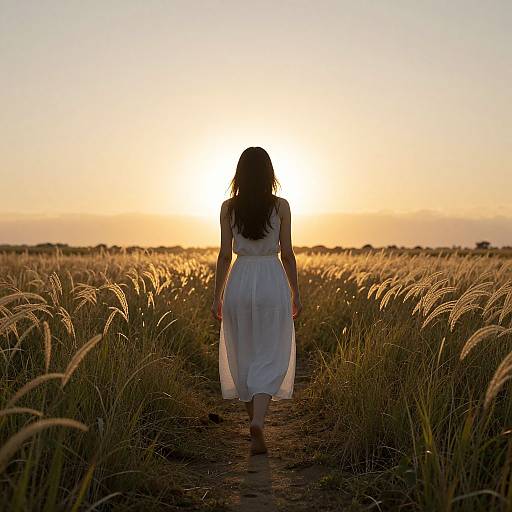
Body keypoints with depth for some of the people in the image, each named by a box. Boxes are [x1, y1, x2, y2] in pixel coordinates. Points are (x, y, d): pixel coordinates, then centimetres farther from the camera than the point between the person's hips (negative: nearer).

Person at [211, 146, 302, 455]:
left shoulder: (229, 207, 1)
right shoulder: (281, 206, -1)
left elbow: (225, 255, 0)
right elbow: (287, 253, -1)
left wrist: (217, 296, 7)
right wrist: (296, 293, 8)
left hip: (239, 283, 2)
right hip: (273, 282, -1)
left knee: (243, 358, 14)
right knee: (271, 359, 3)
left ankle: (256, 424, 23)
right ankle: (258, 421, -17)